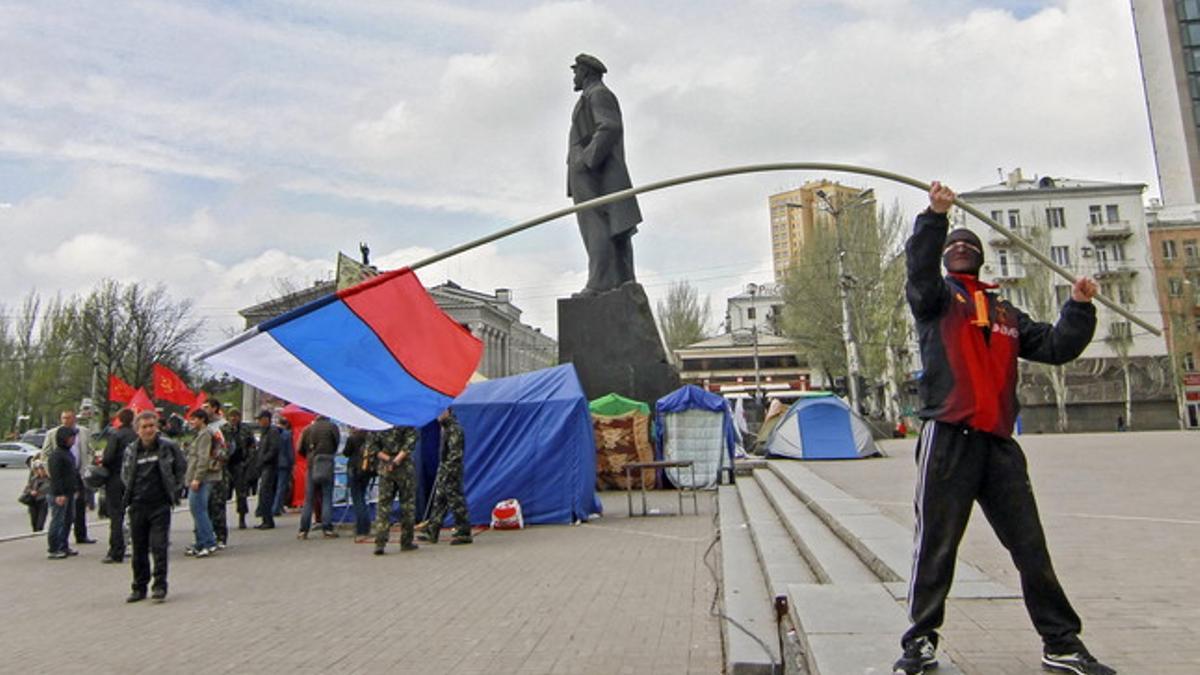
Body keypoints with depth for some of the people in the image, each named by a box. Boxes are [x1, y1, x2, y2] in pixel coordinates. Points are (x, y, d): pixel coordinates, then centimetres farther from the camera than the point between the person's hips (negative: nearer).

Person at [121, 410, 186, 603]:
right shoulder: (131, 450, 4)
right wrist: (130, 493, 10)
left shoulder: (168, 447, -3)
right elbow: (125, 474, 19)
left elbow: (182, 468, 7)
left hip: (160, 505, -3)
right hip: (137, 506, 3)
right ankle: (139, 587, 21)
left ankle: (160, 586, 1)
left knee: (159, 546, -6)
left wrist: (174, 490, 3)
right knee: (138, 549, 10)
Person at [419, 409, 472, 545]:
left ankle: (464, 534, 2)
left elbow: (456, 453, -21)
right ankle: (431, 532, 20)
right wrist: (442, 469, 20)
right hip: (444, 469, 10)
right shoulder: (445, 428, 14)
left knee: (455, 502, -5)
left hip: (451, 470, -10)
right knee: (438, 501, 13)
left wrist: (448, 470, -22)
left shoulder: (455, 429, -17)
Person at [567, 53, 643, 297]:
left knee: (596, 227, -17)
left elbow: (610, 128, -17)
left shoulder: (598, 94, -1)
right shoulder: (593, 98, 30)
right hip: (595, 174, 10)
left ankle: (600, 282, -23)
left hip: (592, 172, -10)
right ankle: (624, 282, 1)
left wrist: (587, 159, -23)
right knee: (615, 228, 3)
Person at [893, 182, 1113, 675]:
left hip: (999, 441, 5)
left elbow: (1055, 347, 17)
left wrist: (1079, 307, 3)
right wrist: (935, 217, -24)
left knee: (1031, 548, 10)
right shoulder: (937, 297, 9)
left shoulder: (1006, 314, 24)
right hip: (948, 437, -5)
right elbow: (920, 269, -13)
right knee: (935, 545, -2)